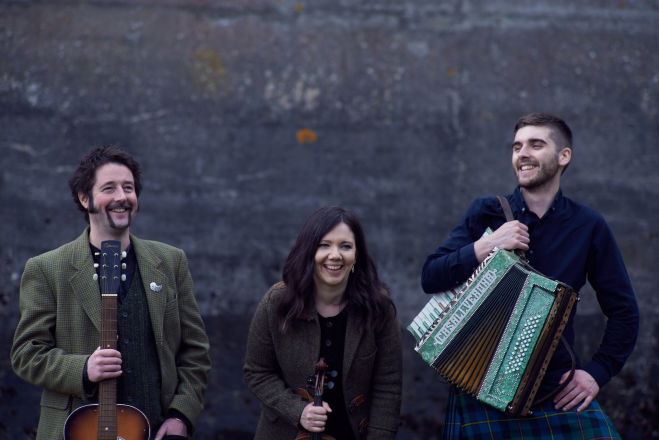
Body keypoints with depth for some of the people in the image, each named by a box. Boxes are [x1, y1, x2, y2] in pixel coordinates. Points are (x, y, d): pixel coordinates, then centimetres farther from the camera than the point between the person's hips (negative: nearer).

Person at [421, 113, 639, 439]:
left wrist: (598, 372, -3)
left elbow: (624, 312, 9)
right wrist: (487, 245, -17)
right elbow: (431, 278, -4)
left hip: (558, 391, 0)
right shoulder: (484, 213, 3)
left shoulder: (588, 227, 3)